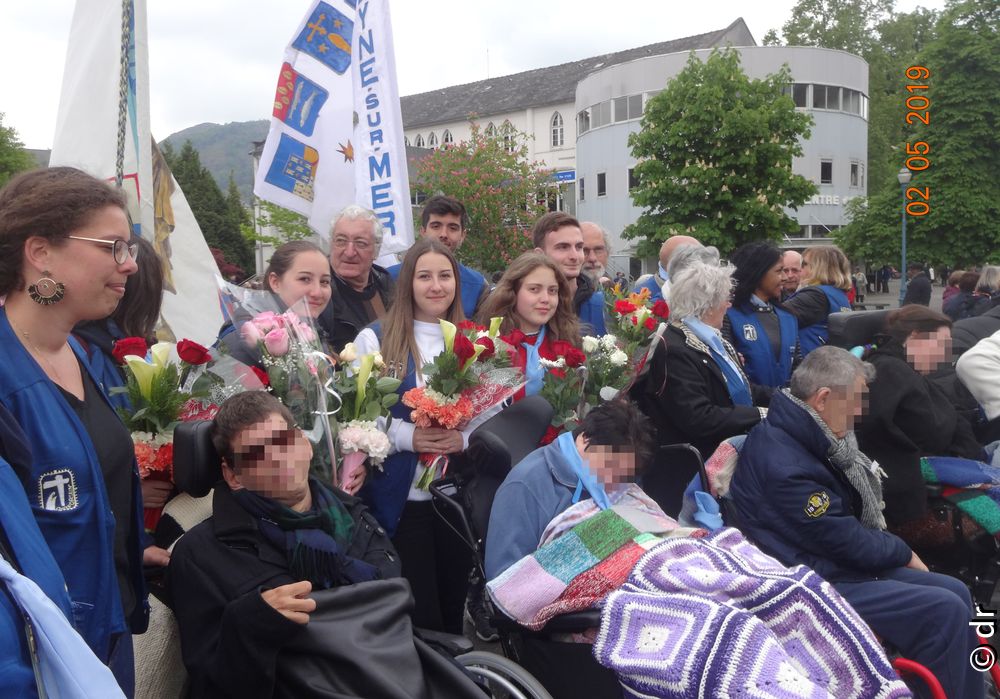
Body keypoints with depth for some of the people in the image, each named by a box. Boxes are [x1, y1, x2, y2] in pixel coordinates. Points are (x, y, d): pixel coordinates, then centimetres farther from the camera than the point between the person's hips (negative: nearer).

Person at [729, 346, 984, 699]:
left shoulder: (801, 435, 4)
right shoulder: (785, 466, -28)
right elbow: (847, 541, -19)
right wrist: (903, 553, -2)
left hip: (837, 562, 10)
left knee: (956, 592, 6)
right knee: (945, 611, -16)